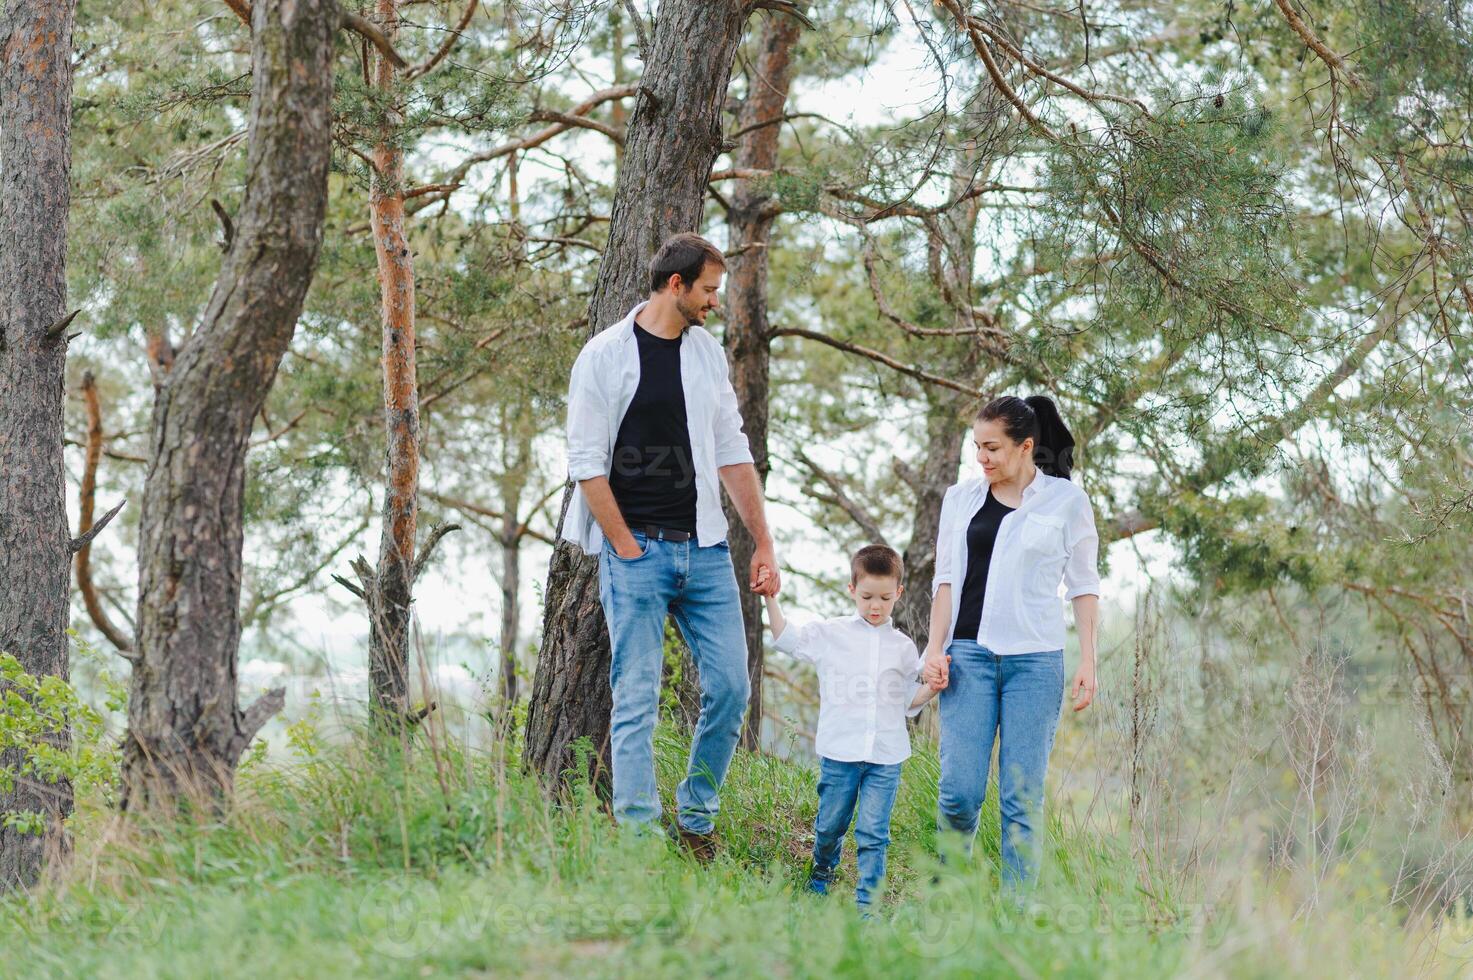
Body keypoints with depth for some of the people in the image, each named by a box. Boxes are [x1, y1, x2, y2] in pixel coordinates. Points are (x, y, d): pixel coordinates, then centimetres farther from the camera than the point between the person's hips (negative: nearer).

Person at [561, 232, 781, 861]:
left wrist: (764, 544, 12)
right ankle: (639, 838, -3)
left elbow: (732, 453, 16)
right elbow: (587, 465, -7)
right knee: (637, 701, -5)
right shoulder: (605, 356, -5)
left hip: (705, 549, 5)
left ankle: (696, 818, 16)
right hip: (635, 550, -5)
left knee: (730, 687, -1)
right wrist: (627, 550, -10)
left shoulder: (707, 352, 12)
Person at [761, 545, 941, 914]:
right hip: (839, 753, 0)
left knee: (873, 833, -5)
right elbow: (784, 637, 11)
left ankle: (866, 903, -2)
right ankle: (821, 875, 37)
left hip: (886, 758, 0)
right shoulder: (829, 634, 5)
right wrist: (770, 597, 3)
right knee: (829, 826, 10)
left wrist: (932, 687, -2)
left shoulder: (903, 647, 10)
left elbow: (909, 702, 15)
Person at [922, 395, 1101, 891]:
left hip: (1036, 661, -2)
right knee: (960, 790, -8)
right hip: (969, 654, 2)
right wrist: (936, 649, 2)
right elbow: (946, 579, 13)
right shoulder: (961, 498, 12)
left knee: (1023, 796, -3)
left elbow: (1084, 586, 7)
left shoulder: (1067, 501, 5)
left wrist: (1087, 662, 0)